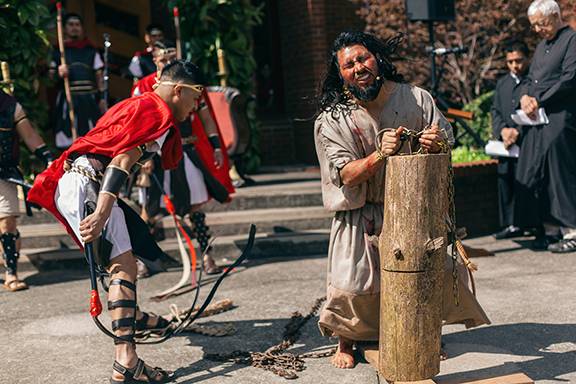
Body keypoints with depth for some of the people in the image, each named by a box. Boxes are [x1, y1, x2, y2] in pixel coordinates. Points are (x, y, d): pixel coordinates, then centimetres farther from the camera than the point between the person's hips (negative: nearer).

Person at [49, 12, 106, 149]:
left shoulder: (91, 51, 13)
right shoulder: (58, 51, 8)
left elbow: (99, 76, 11)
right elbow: (51, 77, 8)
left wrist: (101, 97, 2)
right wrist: (58, 74, -13)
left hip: (89, 100, 2)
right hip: (67, 100, -1)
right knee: (68, 142, -3)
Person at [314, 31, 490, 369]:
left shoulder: (416, 98, -3)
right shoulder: (332, 120, -8)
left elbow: (447, 144, 2)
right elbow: (347, 175, -14)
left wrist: (437, 144, -23)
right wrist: (380, 155, -32)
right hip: (362, 217, -2)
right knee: (352, 284, -8)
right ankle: (346, 342, 20)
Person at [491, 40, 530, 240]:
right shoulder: (502, 83, 20)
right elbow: (495, 110, 14)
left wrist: (518, 131, -18)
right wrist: (502, 130, -5)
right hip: (506, 145, 7)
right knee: (505, 183, 8)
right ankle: (511, 224, 17)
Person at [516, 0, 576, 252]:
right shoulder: (542, 45, 22)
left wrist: (539, 101, -14)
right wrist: (525, 97, 1)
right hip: (537, 121, 8)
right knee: (533, 176, 6)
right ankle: (550, 229, 14)